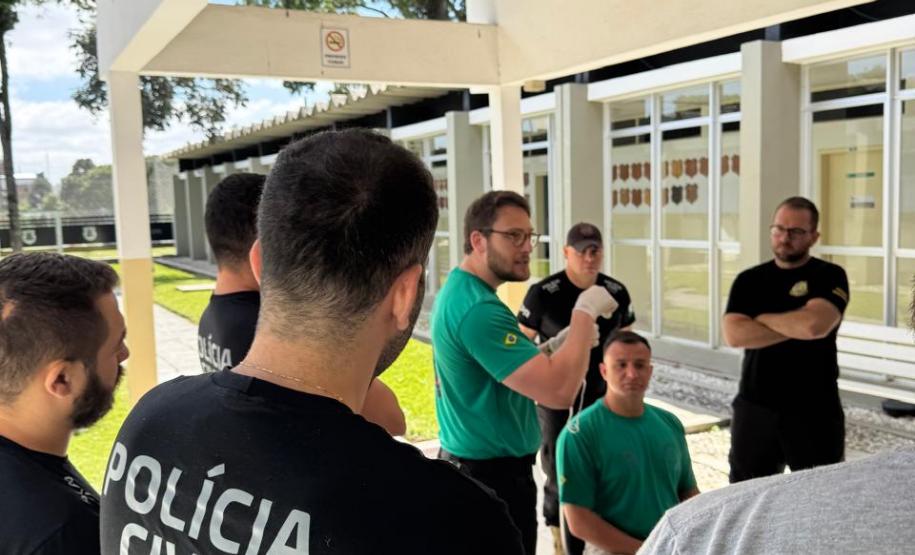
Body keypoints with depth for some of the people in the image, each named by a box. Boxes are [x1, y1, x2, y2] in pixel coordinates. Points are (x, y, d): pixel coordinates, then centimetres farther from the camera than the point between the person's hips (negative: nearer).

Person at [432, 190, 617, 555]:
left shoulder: (459, 291, 7)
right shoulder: (478, 308, -26)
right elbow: (559, 391, -33)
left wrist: (557, 346, 1)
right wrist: (585, 312, -22)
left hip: (468, 464, 10)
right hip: (493, 476, -10)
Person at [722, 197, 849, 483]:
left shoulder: (830, 277, -3)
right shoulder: (749, 280, 6)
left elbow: (815, 325, -23)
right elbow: (734, 334, -10)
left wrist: (762, 318, -7)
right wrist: (796, 326, -14)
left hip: (814, 411, -3)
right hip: (754, 407, 3)